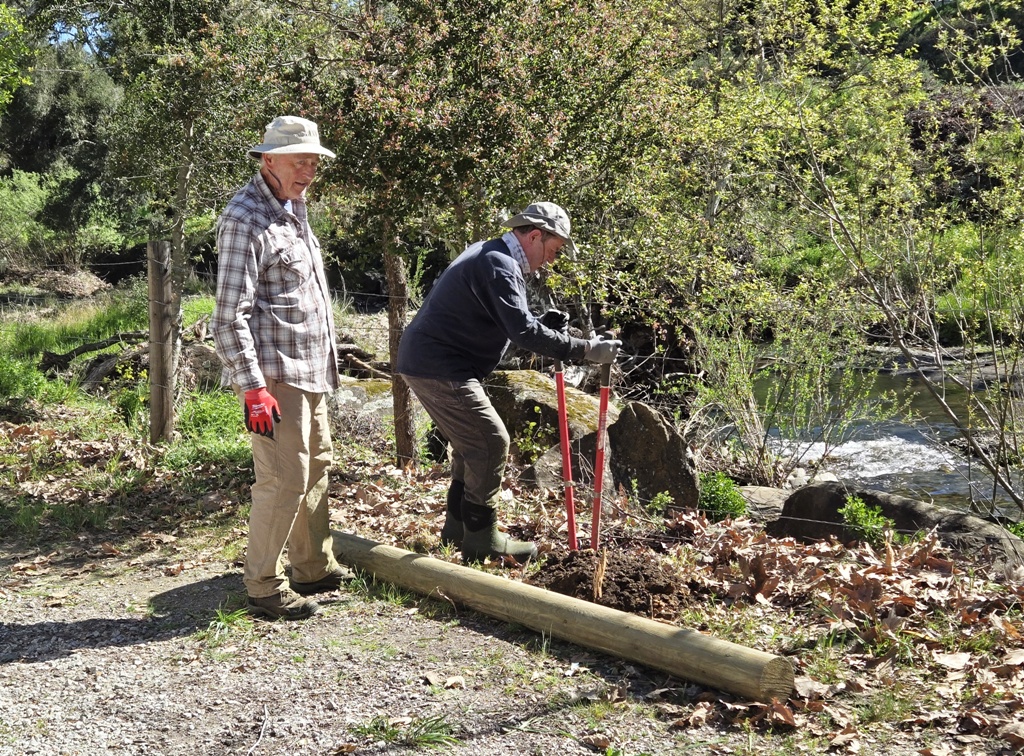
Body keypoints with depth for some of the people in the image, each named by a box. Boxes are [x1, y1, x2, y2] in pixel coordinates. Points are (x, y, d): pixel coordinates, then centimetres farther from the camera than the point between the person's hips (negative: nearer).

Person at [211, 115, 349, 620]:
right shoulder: (245, 218, -14)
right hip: (274, 372, -10)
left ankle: (314, 568, 30)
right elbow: (231, 315, -19)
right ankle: (264, 588, 3)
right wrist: (253, 387, -24)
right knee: (285, 478, -8)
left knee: (316, 466, 17)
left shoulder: (293, 210, 16)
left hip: (310, 370, 10)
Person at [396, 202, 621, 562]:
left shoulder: (490, 254, 17)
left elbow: (514, 318, 25)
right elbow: (524, 330, -25)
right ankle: (481, 538, 0)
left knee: (473, 442, 18)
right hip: (439, 368, -11)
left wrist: (556, 334, 13)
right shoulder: (498, 265, -17)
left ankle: (458, 526, 27)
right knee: (492, 442, -7)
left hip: (426, 361, 11)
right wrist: (586, 349, -22)